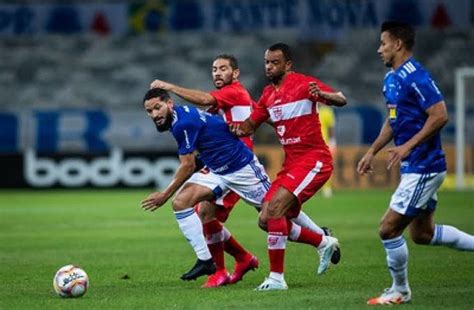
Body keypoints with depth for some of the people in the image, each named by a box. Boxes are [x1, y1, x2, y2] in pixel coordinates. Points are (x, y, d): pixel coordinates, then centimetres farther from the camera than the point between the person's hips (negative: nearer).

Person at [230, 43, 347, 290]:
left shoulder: (303, 84, -10)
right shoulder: (268, 94, 12)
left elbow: (341, 100, -19)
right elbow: (250, 125, 20)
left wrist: (321, 94, -41)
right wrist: (238, 128, -4)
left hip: (313, 160, -9)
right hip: (291, 163, 9)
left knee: (274, 209, -23)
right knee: (266, 220, 4)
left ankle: (277, 278, -17)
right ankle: (324, 243, 23)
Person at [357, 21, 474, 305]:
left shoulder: (415, 77, -18)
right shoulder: (391, 79, 13)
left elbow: (440, 115, -24)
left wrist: (408, 146, -25)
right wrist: (373, 151, 18)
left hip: (423, 169, -10)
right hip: (415, 168, 10)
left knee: (389, 229, -6)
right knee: (423, 233, 16)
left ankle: (400, 291, 9)